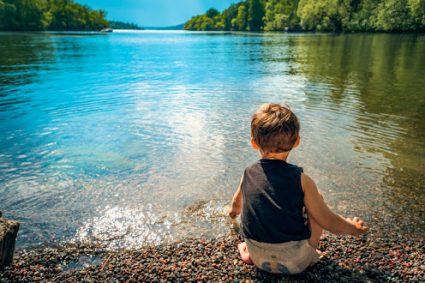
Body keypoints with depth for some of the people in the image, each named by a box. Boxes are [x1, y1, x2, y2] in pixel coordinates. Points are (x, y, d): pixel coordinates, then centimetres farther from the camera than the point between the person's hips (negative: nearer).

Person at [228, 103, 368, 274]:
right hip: (295, 262, -2)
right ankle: (310, 253, 14)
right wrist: (353, 228, 14)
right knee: (316, 198, 11)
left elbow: (237, 203, 17)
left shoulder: (248, 174, -5)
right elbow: (328, 222, -8)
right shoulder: (301, 180, -15)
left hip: (259, 258, 3)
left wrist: (234, 210, 42)